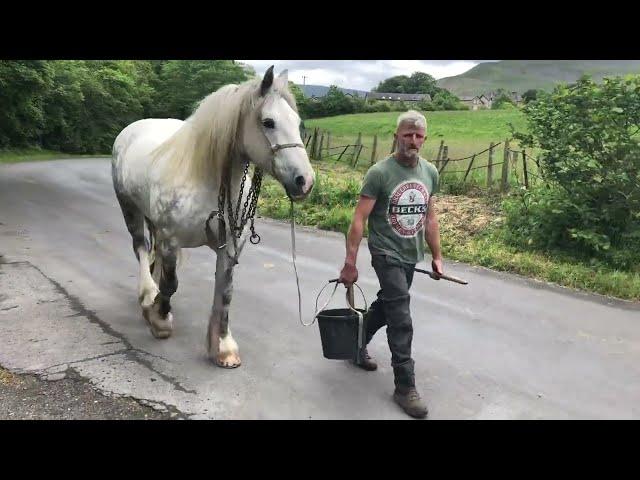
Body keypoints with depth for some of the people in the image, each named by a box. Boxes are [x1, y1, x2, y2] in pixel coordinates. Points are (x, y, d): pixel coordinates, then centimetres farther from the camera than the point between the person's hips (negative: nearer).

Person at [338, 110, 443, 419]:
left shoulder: (430, 172, 3)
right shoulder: (379, 173, -15)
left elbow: (430, 218, 12)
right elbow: (359, 219, -16)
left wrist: (437, 256, 12)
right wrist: (350, 263, -19)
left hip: (412, 256, 6)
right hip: (387, 254, -6)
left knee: (385, 305, 20)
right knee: (401, 321, -6)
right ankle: (405, 387, 7)